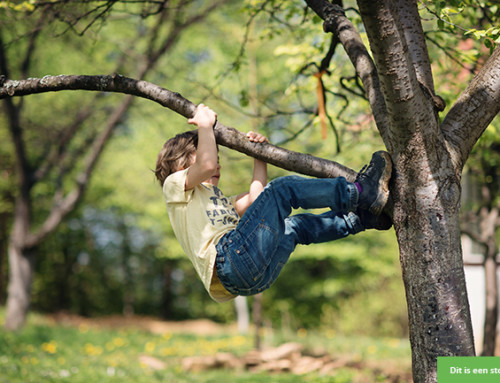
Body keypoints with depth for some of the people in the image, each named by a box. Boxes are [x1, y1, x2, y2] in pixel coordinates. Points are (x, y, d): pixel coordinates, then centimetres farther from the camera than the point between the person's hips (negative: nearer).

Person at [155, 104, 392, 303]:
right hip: (233, 256, -8)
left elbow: (255, 199, 28)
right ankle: (358, 192, -5)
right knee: (283, 188, -9)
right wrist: (205, 125, 8)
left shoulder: (218, 201, 41)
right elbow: (206, 165, -6)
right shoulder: (175, 185, 16)